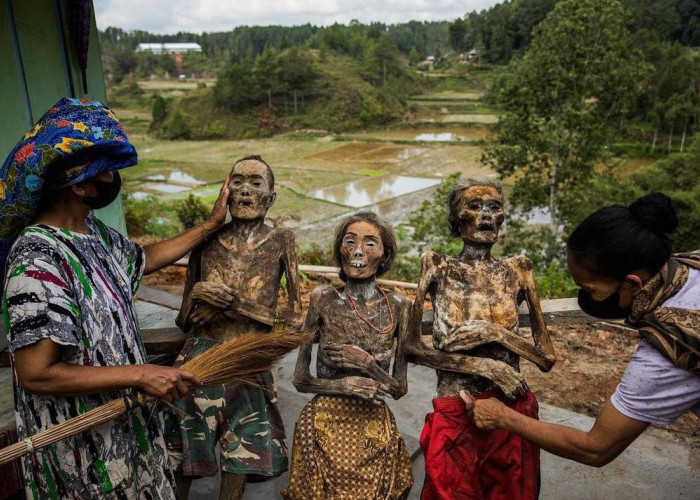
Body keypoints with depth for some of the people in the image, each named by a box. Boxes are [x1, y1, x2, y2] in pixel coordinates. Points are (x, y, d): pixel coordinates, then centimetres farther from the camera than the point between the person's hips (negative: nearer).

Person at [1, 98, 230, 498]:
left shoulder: (92, 232, -2)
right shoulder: (39, 261, -29)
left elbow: (144, 259, 16)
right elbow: (36, 374, -28)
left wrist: (212, 224, 17)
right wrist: (141, 375, -27)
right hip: (82, 442, -8)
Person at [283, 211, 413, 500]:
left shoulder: (397, 307, -5)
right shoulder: (323, 299, -7)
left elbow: (399, 388, -2)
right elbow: (300, 379, -3)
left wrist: (366, 364, -18)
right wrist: (346, 385, -18)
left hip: (375, 431, 1)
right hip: (324, 426, -1)